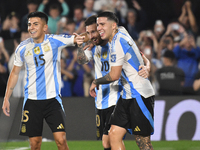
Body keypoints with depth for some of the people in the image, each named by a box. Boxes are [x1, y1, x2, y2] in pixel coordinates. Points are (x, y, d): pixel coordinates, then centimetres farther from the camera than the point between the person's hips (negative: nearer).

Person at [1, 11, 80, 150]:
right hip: (32, 101, 2)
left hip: (52, 99, -2)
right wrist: (6, 98, 13)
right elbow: (15, 73, 14)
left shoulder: (55, 41, -4)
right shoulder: (22, 48, 3)